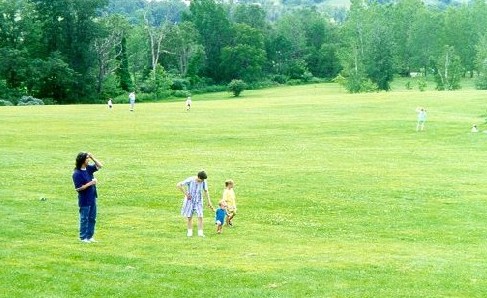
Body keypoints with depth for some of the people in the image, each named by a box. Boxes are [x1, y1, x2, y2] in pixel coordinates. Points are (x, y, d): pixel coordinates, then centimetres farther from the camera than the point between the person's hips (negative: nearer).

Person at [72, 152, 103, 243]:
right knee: (84, 219, 3)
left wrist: (92, 157, -1)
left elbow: (100, 166, 11)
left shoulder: (88, 168, 3)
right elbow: (78, 188, -21)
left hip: (92, 198, 8)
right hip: (84, 201, -8)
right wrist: (91, 183, -21)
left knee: (92, 219, 15)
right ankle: (83, 237, 14)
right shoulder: (77, 173, -19)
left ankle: (90, 236, 25)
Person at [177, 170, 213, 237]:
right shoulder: (190, 180, -21)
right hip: (190, 200, -2)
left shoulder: (204, 181, -11)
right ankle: (190, 232, 17)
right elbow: (178, 185, -20)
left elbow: (206, 191, 3)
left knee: (200, 216, -10)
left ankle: (200, 232, -6)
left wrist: (209, 202, 3)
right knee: (189, 217, 3)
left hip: (198, 201, 2)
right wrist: (186, 194, -19)